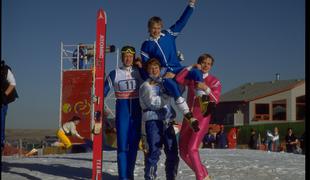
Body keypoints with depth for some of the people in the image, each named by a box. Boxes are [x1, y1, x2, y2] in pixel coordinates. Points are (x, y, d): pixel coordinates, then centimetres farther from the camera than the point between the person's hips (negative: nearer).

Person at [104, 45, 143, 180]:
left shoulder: (139, 73, 8)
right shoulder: (114, 74, 2)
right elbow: (103, 91, 5)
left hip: (137, 111, 2)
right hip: (122, 111, -2)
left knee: (134, 144, 5)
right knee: (122, 144, -7)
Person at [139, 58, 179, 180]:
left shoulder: (163, 83, 19)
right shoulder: (146, 86, 2)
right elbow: (153, 103, -11)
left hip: (167, 121, 6)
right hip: (153, 120, -6)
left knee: (173, 153, 6)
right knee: (154, 152, -10)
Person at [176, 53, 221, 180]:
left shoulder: (214, 81, 0)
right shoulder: (192, 78, 10)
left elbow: (215, 100, -12)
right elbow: (179, 79, -9)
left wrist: (206, 89, -26)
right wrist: (191, 67, -9)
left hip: (203, 117, -5)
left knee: (192, 148, -19)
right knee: (183, 151, 7)